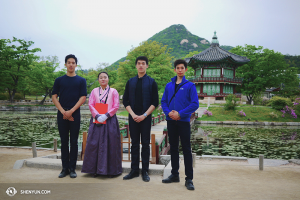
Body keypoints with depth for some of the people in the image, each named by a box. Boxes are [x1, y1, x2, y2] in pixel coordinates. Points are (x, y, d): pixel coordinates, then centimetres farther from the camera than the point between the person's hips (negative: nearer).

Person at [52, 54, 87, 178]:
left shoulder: (81, 81, 7)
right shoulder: (59, 80, 10)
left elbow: (83, 98, -1)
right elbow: (54, 97, 5)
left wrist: (71, 111, -10)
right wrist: (63, 112, -8)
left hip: (75, 114, -1)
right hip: (62, 114, 1)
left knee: (74, 142, 2)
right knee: (64, 141, 6)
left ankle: (72, 168, 9)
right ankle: (65, 168, 13)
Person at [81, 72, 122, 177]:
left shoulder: (113, 91, 7)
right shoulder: (94, 91, 12)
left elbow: (116, 106, 0)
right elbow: (91, 105, 3)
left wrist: (106, 115, -14)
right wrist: (97, 116, -12)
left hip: (110, 120, -1)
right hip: (97, 121, 2)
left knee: (110, 145, -2)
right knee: (95, 144, -1)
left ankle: (111, 170, 7)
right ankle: (95, 169, 9)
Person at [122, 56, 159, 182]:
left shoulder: (151, 82, 2)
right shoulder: (130, 82, 9)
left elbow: (155, 102, -2)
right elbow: (125, 101, 7)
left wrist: (144, 115, -11)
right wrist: (133, 114, -7)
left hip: (146, 117, -2)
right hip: (133, 117, 2)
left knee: (145, 144, 3)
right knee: (134, 144, 8)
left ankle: (145, 171, 12)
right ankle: (134, 170, 16)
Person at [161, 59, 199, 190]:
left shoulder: (190, 85, -2)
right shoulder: (169, 85, 9)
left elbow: (195, 104, -8)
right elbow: (163, 101, 9)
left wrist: (180, 114, -15)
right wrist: (168, 112, -10)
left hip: (183, 121, -4)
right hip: (171, 121, 4)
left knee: (186, 149, -1)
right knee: (173, 148, 12)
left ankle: (189, 178, 6)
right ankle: (174, 174, 25)